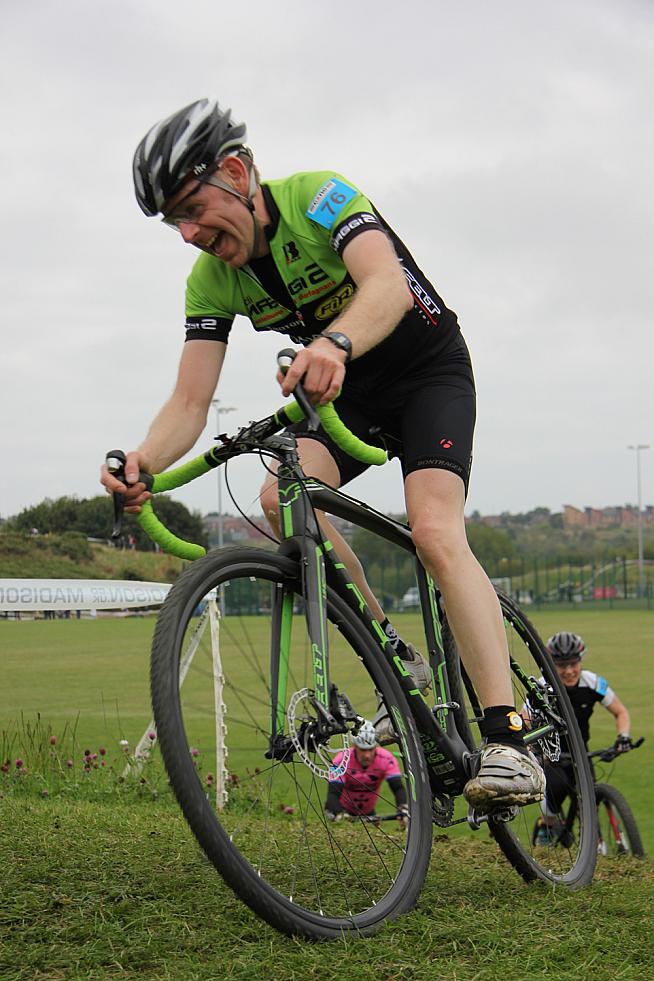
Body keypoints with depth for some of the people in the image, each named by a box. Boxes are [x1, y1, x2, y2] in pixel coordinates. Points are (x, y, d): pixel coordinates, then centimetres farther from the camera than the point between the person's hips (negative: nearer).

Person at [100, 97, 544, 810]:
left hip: (429, 370, -5)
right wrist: (143, 461, -38)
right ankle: (398, 659, -8)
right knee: (282, 496, -23)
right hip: (346, 392, 6)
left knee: (435, 532, -26)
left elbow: (388, 284, -45)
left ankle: (508, 741, -31)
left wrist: (335, 342, -67)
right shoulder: (210, 279, -10)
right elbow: (191, 401, -16)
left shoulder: (319, 196, -26)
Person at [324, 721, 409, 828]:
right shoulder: (342, 760, -30)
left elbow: (398, 788, -30)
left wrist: (403, 810, -49)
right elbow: (333, 793, -35)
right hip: (344, 810, -3)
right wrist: (338, 814, -54)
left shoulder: (386, 759, -24)